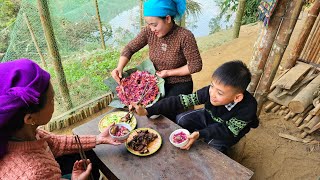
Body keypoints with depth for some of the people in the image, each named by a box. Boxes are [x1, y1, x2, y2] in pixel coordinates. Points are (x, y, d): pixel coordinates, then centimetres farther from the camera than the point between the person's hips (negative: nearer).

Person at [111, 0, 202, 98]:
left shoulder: (185, 36, -22)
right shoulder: (149, 31, -10)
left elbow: (196, 65, -16)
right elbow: (129, 48, -3)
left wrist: (169, 72, -17)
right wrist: (119, 68, -19)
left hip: (180, 85, -4)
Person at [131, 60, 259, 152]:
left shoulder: (248, 107, -38)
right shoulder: (210, 91, -32)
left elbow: (229, 130, -29)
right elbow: (182, 100, -33)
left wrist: (200, 134, -45)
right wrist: (148, 111, -39)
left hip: (230, 129, -3)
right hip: (209, 117, 3)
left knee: (214, 146, -27)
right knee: (182, 119, -11)